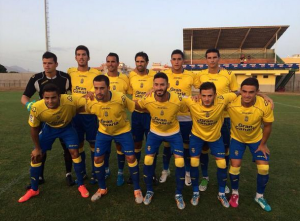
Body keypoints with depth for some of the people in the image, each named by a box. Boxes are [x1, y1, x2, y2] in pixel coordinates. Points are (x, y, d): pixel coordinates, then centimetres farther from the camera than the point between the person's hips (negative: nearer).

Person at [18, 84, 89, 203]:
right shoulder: (36, 108, -34)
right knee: (36, 156, 1)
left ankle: (81, 185, 11)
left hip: (67, 127, -1)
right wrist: (37, 148, -5)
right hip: (49, 128, 1)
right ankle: (34, 189, 23)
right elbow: (34, 128, -15)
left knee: (75, 152, -9)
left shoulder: (69, 101, -39)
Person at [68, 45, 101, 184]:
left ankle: (95, 173, 22)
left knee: (93, 144, 5)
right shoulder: (70, 72, 5)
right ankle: (82, 172, 31)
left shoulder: (96, 73, -5)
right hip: (75, 113, 3)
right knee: (78, 143, 13)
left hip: (90, 113, -3)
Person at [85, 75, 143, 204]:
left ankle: (137, 189, 15)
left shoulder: (120, 98, -30)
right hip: (103, 132, 3)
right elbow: (87, 112, 3)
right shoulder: (91, 102, -21)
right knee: (97, 159, 2)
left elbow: (135, 107, -14)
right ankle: (102, 188, 26)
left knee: (131, 158, -5)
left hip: (123, 131, -2)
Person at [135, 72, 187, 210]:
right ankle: (149, 191, 23)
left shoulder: (177, 100, -28)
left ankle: (178, 194, 16)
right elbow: (135, 106, -3)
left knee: (180, 162, -8)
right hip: (155, 132, 1)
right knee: (147, 161, -2)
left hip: (174, 133, -1)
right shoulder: (147, 100, -25)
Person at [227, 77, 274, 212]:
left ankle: (259, 196, 25)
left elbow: (267, 126, -12)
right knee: (235, 166, -8)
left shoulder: (265, 105, -29)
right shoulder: (231, 103, -34)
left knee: (264, 168, -3)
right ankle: (235, 193, 22)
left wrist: (263, 144, -4)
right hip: (237, 138, -1)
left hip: (257, 139, 1)